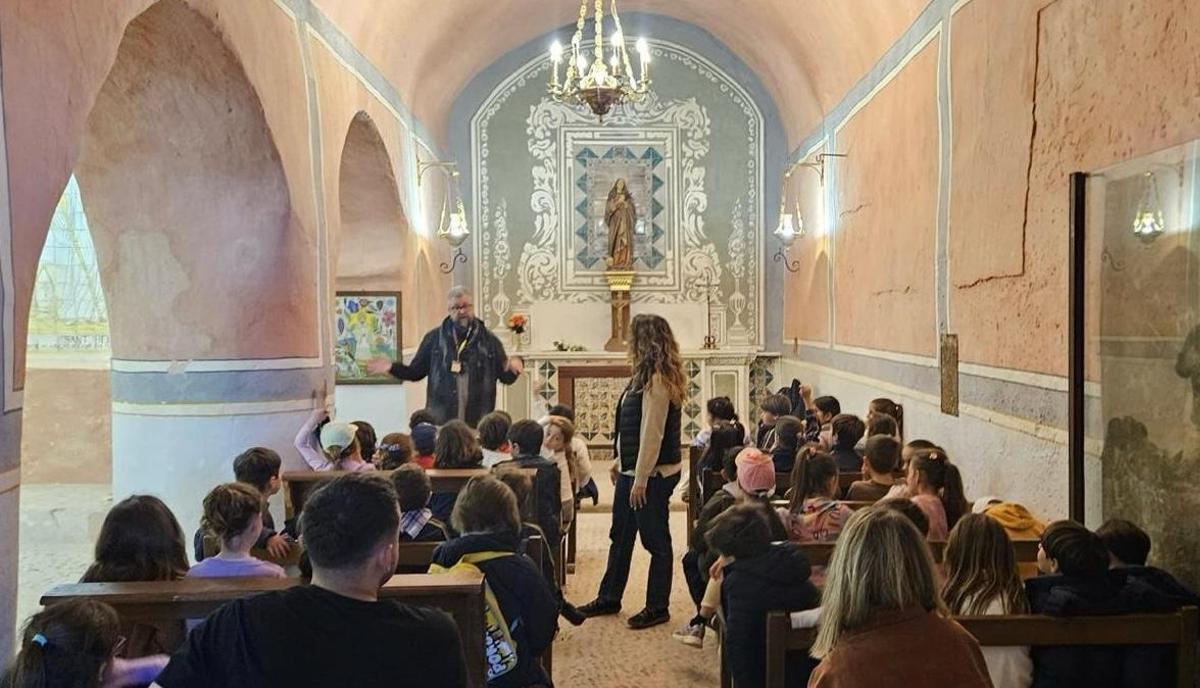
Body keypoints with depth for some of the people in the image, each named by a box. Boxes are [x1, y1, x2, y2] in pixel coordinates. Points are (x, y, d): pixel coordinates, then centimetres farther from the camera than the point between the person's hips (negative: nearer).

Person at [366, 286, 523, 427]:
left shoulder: (488, 339, 5)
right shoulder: (434, 337, 6)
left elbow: (506, 377, 8)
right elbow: (416, 372, 12)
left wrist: (513, 364, -13)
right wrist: (392, 367, -3)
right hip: (440, 421, 0)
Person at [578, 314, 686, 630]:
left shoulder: (658, 381, -20)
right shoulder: (645, 376, 11)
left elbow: (652, 435, -23)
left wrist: (641, 479, -22)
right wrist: (620, 462, 18)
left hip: (652, 474, -10)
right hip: (632, 471, 10)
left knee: (655, 539, 4)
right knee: (620, 536, 18)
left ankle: (657, 607, 17)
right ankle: (609, 598, 32)